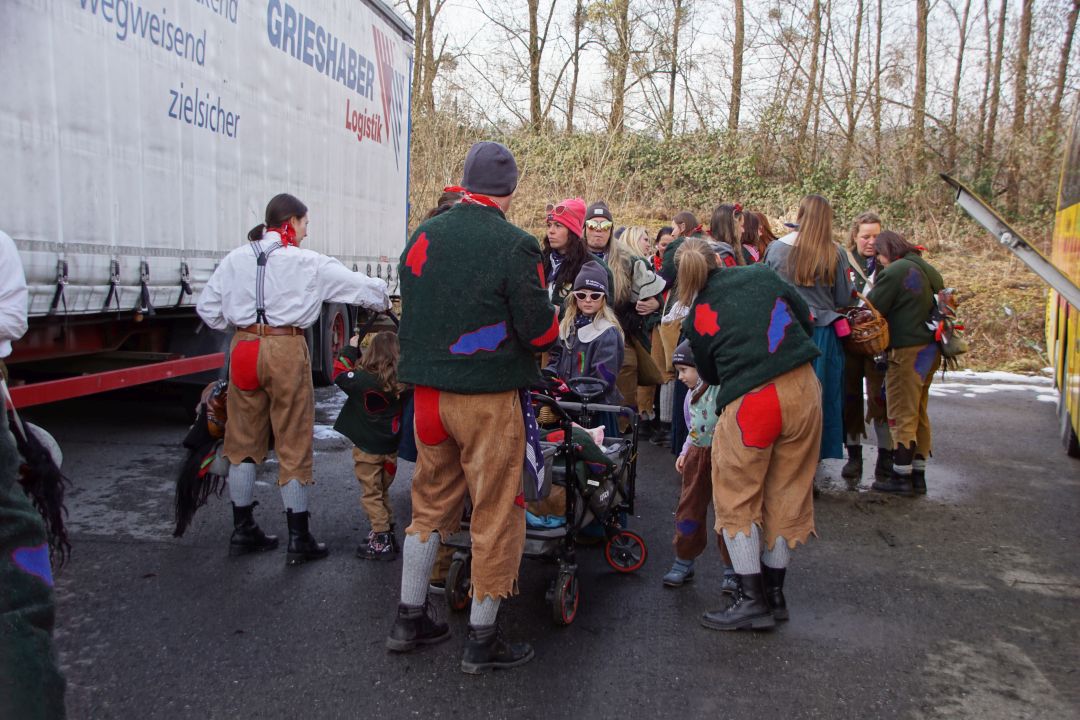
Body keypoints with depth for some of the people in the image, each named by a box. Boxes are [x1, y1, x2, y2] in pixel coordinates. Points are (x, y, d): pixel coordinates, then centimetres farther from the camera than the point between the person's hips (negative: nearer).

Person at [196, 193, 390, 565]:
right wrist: (382, 300, 20)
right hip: (287, 351, -4)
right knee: (293, 446, 4)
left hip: (243, 349, 5)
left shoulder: (236, 259, 7)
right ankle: (299, 540, 12)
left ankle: (243, 530, 26)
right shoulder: (307, 263, -5)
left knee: (243, 441, 15)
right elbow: (360, 286, 0)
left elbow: (207, 307, 9)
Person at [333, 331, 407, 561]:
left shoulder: (363, 380, -19)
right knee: (383, 493, 20)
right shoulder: (401, 383, -9)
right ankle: (387, 533, 27)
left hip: (367, 449, -5)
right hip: (390, 447, 5)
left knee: (372, 495, 4)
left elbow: (340, 374, -6)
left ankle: (381, 541, 2)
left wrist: (350, 349, 3)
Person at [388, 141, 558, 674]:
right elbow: (541, 331, -13)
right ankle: (482, 640, 17)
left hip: (428, 389, 6)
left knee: (430, 504, 19)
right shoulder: (514, 245, -13)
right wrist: (551, 323, 8)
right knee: (495, 514, 7)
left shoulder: (422, 236, 5)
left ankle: (409, 620, 29)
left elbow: (411, 310, 13)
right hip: (490, 396, -6)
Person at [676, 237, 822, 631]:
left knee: (737, 498, 12)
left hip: (748, 403, -4)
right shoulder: (762, 274, 9)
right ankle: (774, 593, 27)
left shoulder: (696, 318, 5)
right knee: (787, 494, 14)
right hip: (803, 389, 4)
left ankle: (751, 598, 12)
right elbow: (806, 319, 14)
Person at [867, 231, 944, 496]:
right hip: (930, 349, 9)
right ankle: (918, 476, 21)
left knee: (901, 416, -1)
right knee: (919, 413, 15)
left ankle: (902, 477, 4)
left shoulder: (894, 272, -13)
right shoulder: (929, 270, 13)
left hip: (907, 351, -9)